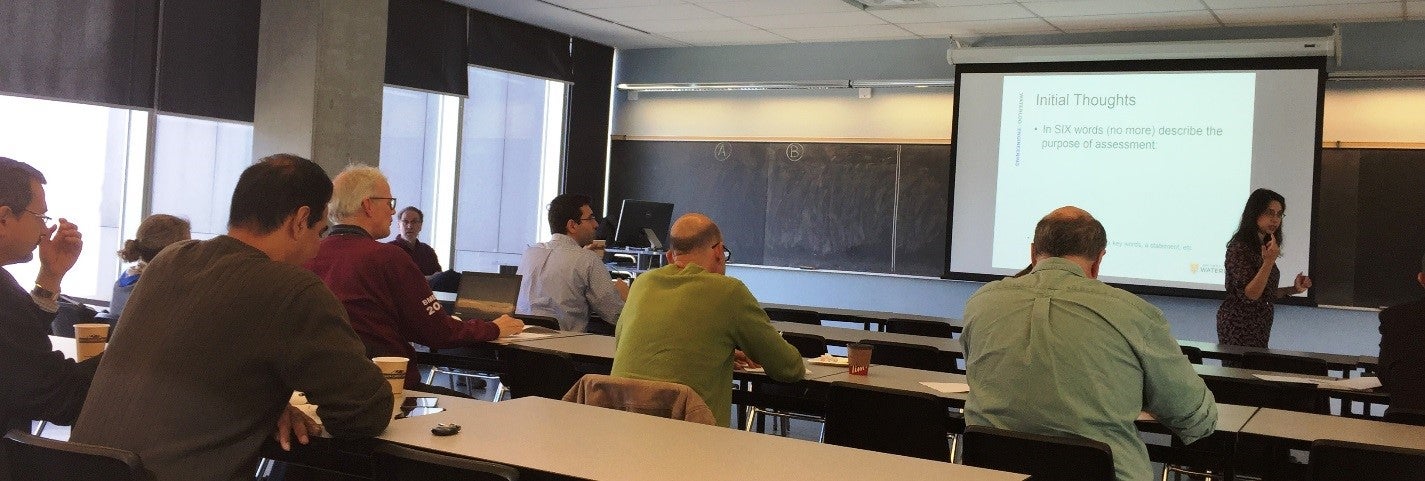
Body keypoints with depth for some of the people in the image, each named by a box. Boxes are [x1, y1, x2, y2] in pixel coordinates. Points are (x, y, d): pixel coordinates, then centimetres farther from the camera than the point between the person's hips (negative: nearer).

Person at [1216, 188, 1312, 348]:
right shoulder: (1239, 248, -15)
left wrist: (1293, 289, 6)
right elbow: (1249, 295, -22)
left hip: (1260, 328, 9)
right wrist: (1269, 262, -30)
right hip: (1239, 328, -9)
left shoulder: (1263, 246, 11)